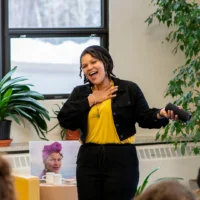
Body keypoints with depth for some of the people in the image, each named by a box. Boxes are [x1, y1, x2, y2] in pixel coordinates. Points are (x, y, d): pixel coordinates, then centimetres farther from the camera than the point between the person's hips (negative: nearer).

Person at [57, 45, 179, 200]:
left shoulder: (129, 89, 2)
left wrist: (161, 114, -22)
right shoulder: (80, 93, 11)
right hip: (89, 160, 3)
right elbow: (64, 119, -2)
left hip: (121, 160, -3)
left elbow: (145, 117, 0)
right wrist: (91, 100, -4)